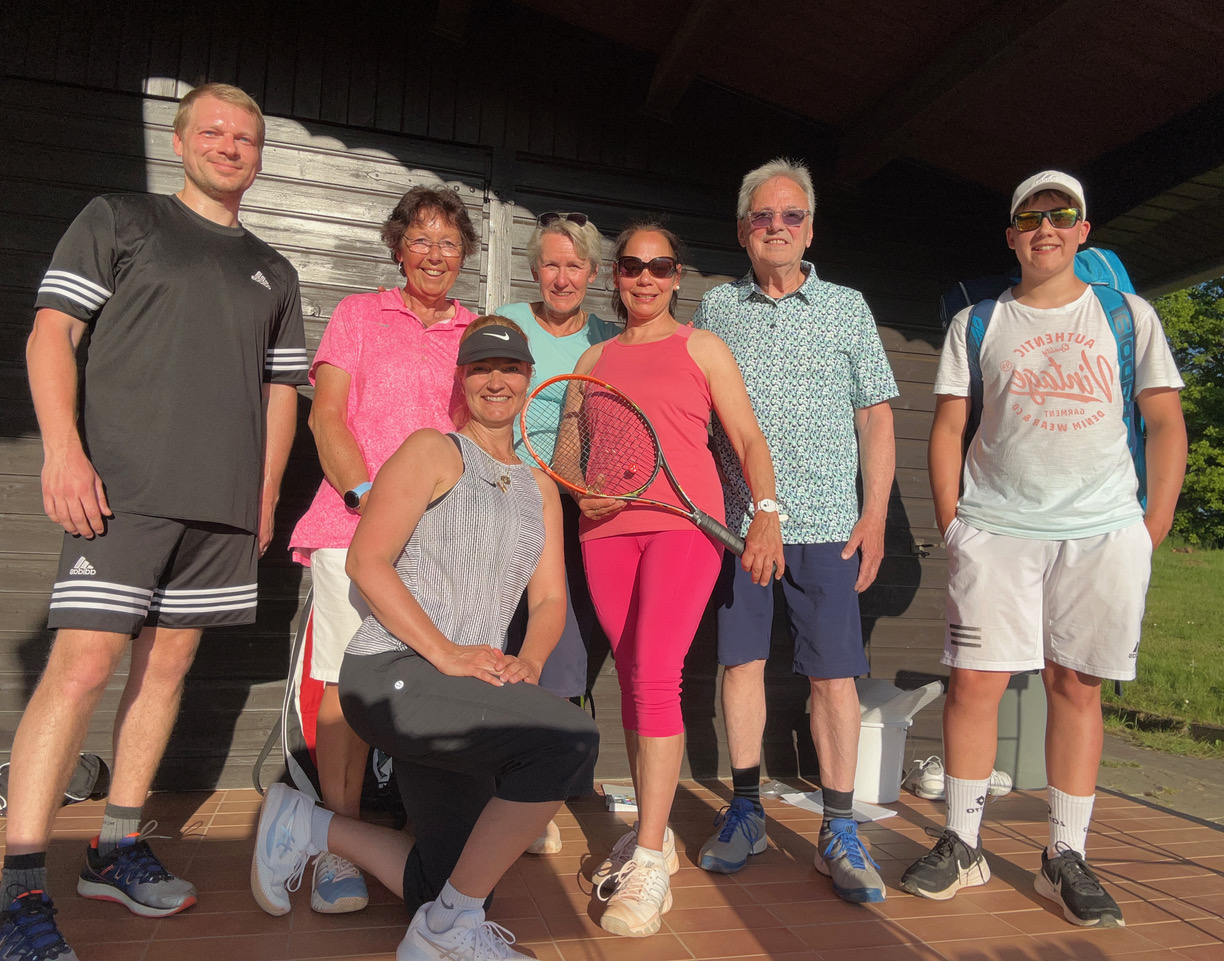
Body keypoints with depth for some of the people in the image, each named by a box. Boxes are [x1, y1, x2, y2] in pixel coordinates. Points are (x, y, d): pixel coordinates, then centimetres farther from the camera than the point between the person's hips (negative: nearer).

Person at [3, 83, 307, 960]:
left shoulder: (274, 274, 20)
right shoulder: (118, 220, 8)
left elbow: (281, 390, 19)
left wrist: (266, 494, 10)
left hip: (225, 505, 5)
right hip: (121, 489, -4)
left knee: (168, 662, 8)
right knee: (83, 667, -10)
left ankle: (117, 849, 22)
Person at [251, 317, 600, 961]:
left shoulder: (541, 489, 16)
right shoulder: (434, 451, -3)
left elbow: (550, 599, 11)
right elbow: (365, 561, -12)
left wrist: (528, 662, -10)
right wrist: (445, 653, -21)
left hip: (465, 693, 8)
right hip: (390, 673, -8)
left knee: (440, 885, 12)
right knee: (569, 737, -29)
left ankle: (309, 827, 31)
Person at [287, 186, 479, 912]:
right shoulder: (359, 314, 11)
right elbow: (327, 416, 2)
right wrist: (365, 492, -12)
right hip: (355, 523, -2)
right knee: (350, 681, -4)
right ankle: (341, 844, 8)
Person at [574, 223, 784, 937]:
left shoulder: (701, 347, 10)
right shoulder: (594, 360, 19)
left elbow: (749, 438, 5)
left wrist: (767, 515, -10)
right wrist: (581, 493, -2)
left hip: (684, 524, -4)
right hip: (608, 530, 4)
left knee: (656, 678, -15)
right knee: (632, 683, 7)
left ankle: (649, 866, -7)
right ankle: (652, 834, 21)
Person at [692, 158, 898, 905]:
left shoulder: (847, 307, 8)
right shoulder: (718, 307, 11)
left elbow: (876, 417, 6)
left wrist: (875, 514, -2)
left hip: (826, 521, -1)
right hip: (735, 517, 2)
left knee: (834, 672, 0)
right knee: (741, 661, 6)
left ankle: (839, 831, 13)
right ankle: (746, 811, 21)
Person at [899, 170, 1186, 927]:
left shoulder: (1129, 315, 11)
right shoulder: (976, 324, 10)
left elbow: (1166, 422, 9)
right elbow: (948, 428, 7)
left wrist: (1156, 524, 1)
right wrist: (951, 525, 0)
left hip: (1104, 530, 1)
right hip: (995, 528, 0)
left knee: (1076, 685, 4)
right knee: (975, 680, -3)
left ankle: (1068, 858, 16)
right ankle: (962, 846, 10)